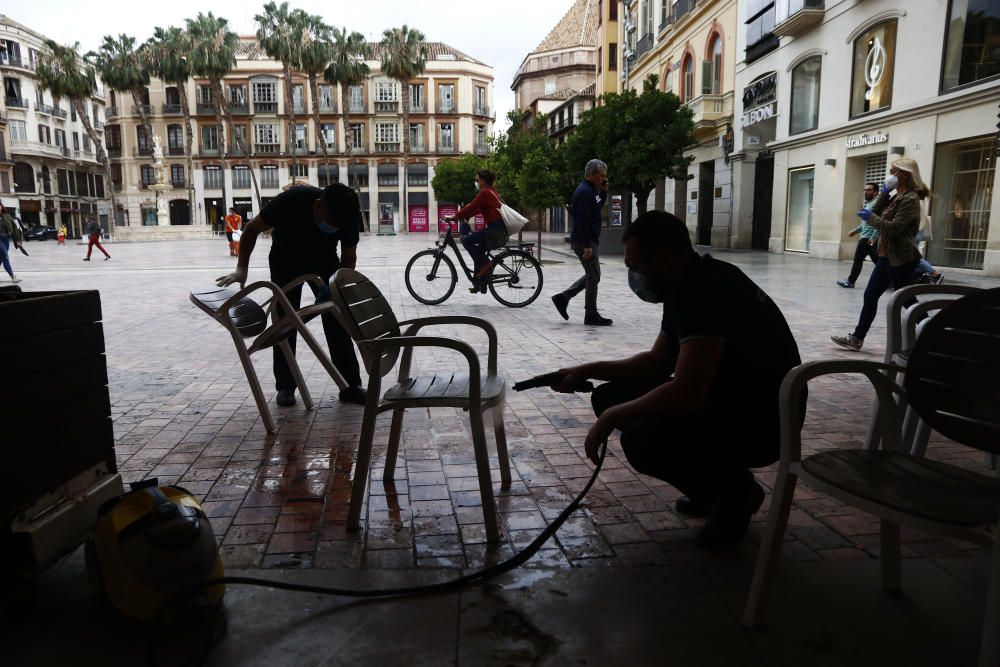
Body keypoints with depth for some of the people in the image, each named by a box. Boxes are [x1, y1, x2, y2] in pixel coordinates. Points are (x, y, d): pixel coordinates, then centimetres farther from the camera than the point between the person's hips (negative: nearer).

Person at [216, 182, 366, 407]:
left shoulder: (349, 217, -30)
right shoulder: (291, 200, -36)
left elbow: (349, 259, -15)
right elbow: (251, 229, -19)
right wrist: (241, 268, -28)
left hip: (324, 261, 1)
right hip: (286, 261, -1)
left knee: (337, 320, -8)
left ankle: (350, 386, -2)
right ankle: (285, 386, 7)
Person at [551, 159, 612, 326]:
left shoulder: (591, 190, 14)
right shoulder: (584, 192, -17)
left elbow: (599, 206, 29)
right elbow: (583, 221, -23)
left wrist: (603, 192, 11)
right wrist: (587, 246, -25)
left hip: (587, 241, 10)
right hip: (584, 241, -10)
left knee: (592, 275, 16)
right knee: (593, 276, -3)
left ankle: (563, 297, 18)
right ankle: (591, 315, 6)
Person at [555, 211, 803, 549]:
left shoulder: (708, 290, -26)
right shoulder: (686, 286, 4)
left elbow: (684, 395, -33)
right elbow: (658, 361, 14)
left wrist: (610, 419, -20)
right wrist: (587, 371, 5)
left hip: (761, 421, -10)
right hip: (722, 402, 10)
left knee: (642, 440, -31)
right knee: (610, 397, 4)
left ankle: (735, 488, 0)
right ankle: (712, 487, 14)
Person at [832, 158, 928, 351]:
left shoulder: (910, 199, -16)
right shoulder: (897, 197, 14)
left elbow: (893, 228, -23)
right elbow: (878, 213, 8)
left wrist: (870, 217, -13)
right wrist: (884, 193, 0)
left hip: (901, 260, -10)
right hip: (887, 257, 10)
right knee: (870, 296, 10)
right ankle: (856, 338, 15)